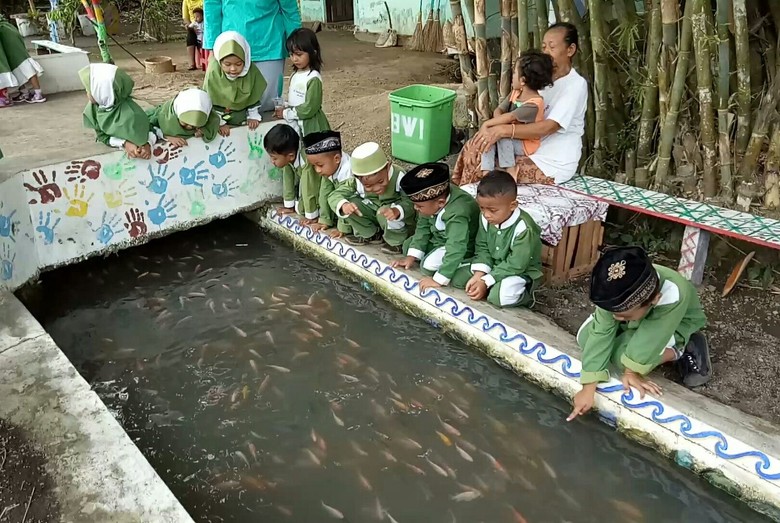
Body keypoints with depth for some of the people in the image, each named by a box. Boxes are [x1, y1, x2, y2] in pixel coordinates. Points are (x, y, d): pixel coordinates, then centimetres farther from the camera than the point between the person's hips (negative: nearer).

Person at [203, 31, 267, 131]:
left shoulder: (252, 71, -21)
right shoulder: (213, 73, -24)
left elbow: (254, 96, -5)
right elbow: (210, 100, -15)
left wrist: (254, 116, -3)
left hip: (243, 115, 1)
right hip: (221, 116, -1)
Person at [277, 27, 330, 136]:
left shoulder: (314, 78, -17)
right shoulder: (295, 74, 8)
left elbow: (309, 108, -20)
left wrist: (286, 113, -13)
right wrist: (284, 109, -3)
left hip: (311, 126, -8)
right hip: (295, 124, 8)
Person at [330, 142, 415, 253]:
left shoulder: (398, 177, -29)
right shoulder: (357, 181, -19)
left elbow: (410, 203, -33)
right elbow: (337, 194, -19)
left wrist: (397, 211, -57)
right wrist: (343, 205, -44)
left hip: (401, 223, -4)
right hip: (374, 217, 5)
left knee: (384, 211, -37)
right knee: (350, 202, -16)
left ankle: (397, 242, -10)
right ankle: (372, 234, 2)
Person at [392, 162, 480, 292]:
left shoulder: (457, 214, -42)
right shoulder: (432, 197, -19)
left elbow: (456, 249, -46)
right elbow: (423, 227, -7)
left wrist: (439, 280, -45)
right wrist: (412, 256, -10)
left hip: (462, 246, -8)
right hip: (439, 237, 8)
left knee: (429, 266, -23)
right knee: (408, 246, 8)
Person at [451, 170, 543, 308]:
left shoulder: (524, 229, -30)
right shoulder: (486, 219, -11)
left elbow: (515, 265, -27)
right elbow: (482, 248, -2)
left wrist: (486, 282, -27)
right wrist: (479, 275, -18)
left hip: (521, 272, -6)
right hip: (493, 267, 6)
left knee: (500, 296, -34)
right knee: (457, 278, -5)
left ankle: (524, 295, -3)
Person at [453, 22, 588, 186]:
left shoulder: (576, 84, -13)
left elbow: (548, 127, -26)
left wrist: (503, 130, -35)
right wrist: (490, 128, -16)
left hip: (554, 163, -8)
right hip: (531, 150, 8)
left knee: (483, 169, -20)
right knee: (473, 146, -5)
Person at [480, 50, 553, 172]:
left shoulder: (534, 104, -23)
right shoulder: (516, 93, 4)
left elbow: (509, 117, -28)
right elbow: (499, 110, 3)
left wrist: (486, 124, -23)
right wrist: (499, 123, -19)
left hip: (525, 144, -7)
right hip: (512, 137, 7)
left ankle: (510, 170, -20)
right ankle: (487, 172, -22)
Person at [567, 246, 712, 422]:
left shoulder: (673, 296, -46)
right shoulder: (616, 293, -34)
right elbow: (601, 333, -33)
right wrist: (588, 388, -35)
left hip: (677, 325, -4)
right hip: (638, 320, 4)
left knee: (623, 354, -28)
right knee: (585, 337, -13)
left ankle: (680, 351, -4)